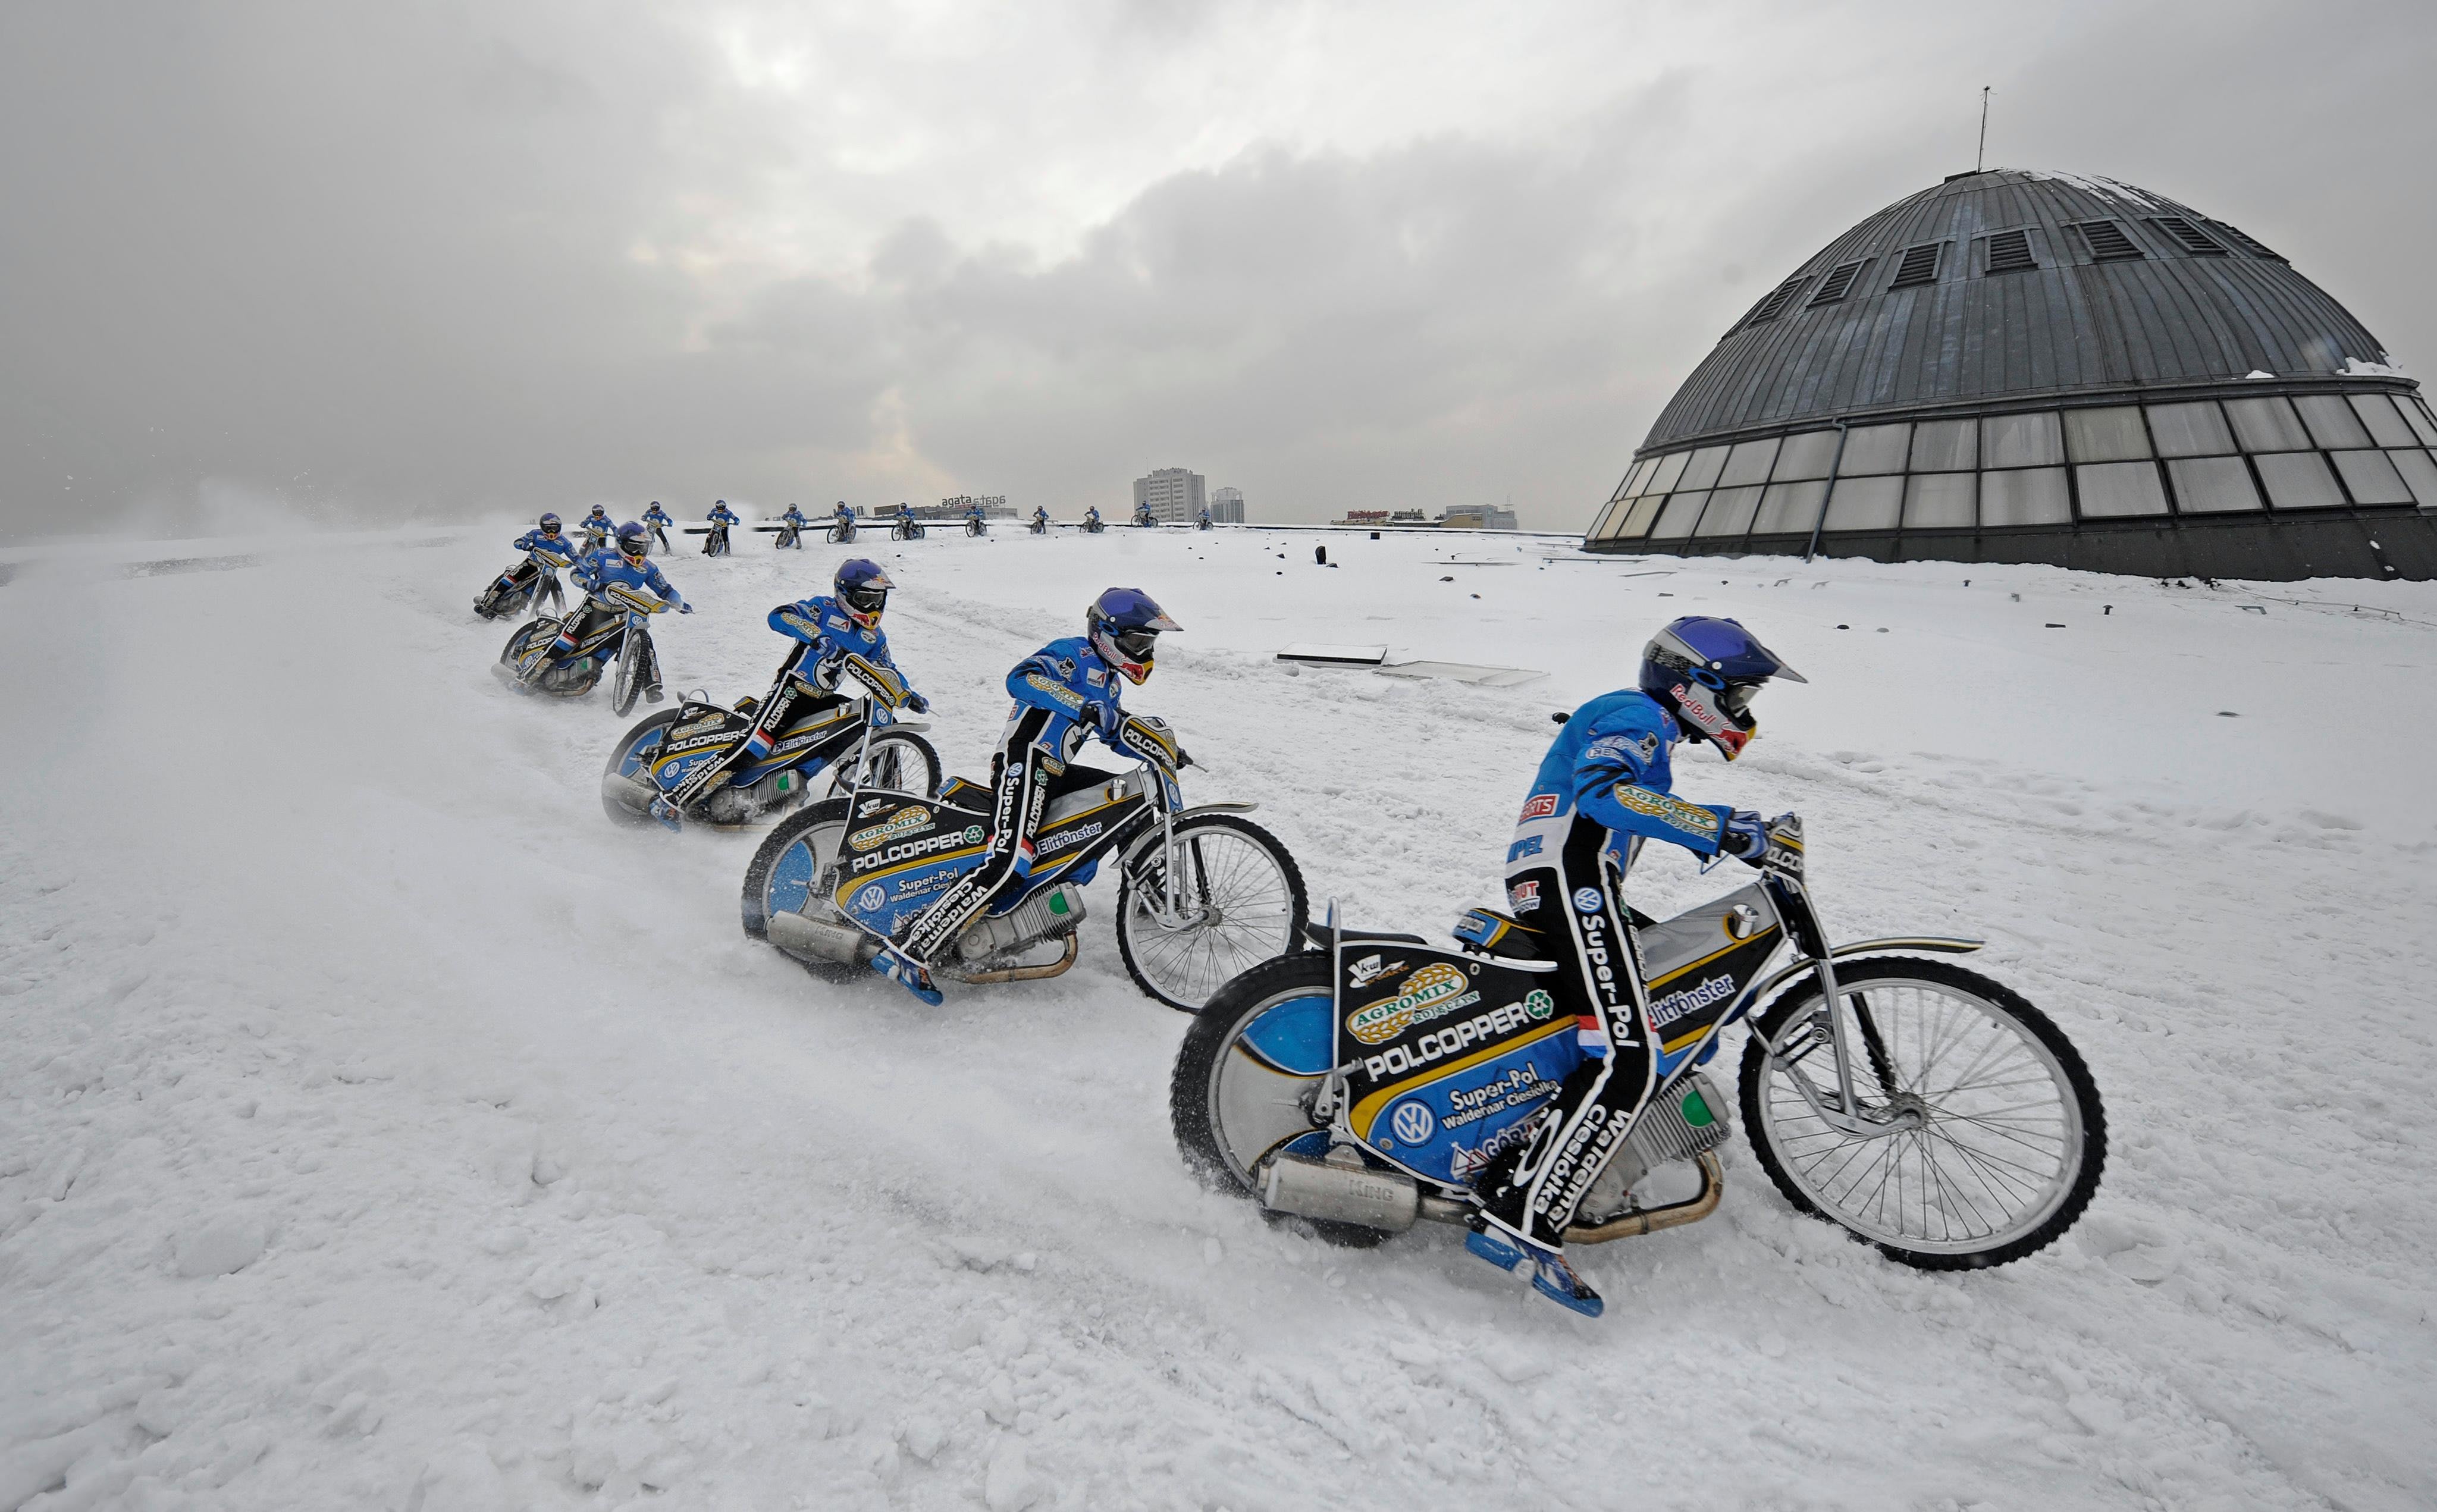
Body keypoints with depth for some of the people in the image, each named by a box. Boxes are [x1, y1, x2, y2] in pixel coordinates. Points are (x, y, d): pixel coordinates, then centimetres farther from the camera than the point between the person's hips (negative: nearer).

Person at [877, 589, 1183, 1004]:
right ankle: (909, 950, -32)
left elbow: (1118, 733, 37)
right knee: (1008, 865, -28)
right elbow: (1020, 679, -22)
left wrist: (1163, 751, 23)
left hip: (1055, 772, 10)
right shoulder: (1074, 653, -4)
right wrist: (1079, 704, -31)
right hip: (1025, 761, -10)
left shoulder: (1107, 681, 26)